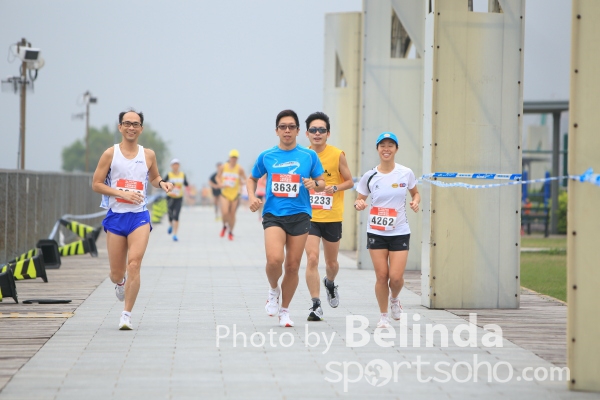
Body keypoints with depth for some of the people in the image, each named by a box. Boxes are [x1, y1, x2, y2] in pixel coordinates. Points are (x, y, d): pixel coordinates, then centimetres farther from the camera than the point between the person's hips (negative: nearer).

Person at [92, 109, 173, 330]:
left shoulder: (148, 155, 6)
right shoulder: (110, 154, -1)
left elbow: (154, 177, 23)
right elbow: (96, 184, -2)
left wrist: (162, 183, -1)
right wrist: (122, 193, -14)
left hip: (139, 216, 0)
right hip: (115, 215, 0)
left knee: (134, 264, -18)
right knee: (117, 274, 4)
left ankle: (127, 315, -13)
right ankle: (120, 282, 43)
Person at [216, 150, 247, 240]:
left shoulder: (239, 169, -4)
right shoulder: (223, 167, 0)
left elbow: (245, 180, 4)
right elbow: (218, 177, 13)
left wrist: (242, 182, -18)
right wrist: (220, 184, -6)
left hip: (235, 194, 0)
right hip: (225, 193, 0)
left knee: (232, 214, 5)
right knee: (225, 212, -16)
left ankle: (231, 232, 24)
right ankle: (224, 225, 16)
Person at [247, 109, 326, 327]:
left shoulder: (309, 156, 4)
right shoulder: (266, 156, 5)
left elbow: (322, 183, 10)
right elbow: (252, 179, 20)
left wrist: (314, 183, -13)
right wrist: (252, 197, 2)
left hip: (299, 215, 1)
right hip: (273, 215, -1)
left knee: (293, 266, 4)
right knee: (274, 259, -22)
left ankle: (284, 310, 22)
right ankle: (273, 289, 10)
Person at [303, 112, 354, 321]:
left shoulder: (337, 155, -5)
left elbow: (349, 181, 2)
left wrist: (335, 188, -15)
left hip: (332, 217, 0)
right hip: (309, 216, 0)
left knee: (331, 262, 13)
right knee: (312, 259, -14)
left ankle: (330, 283, 48)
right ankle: (316, 305, -9)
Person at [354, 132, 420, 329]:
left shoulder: (406, 173, -2)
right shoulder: (369, 176, -1)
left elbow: (415, 193, 14)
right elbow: (360, 199, 7)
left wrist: (415, 201, -8)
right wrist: (358, 204, -16)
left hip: (400, 233, 0)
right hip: (376, 232, 0)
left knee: (396, 277, -7)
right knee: (382, 275, -3)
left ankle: (394, 299, 28)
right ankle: (383, 316, 15)